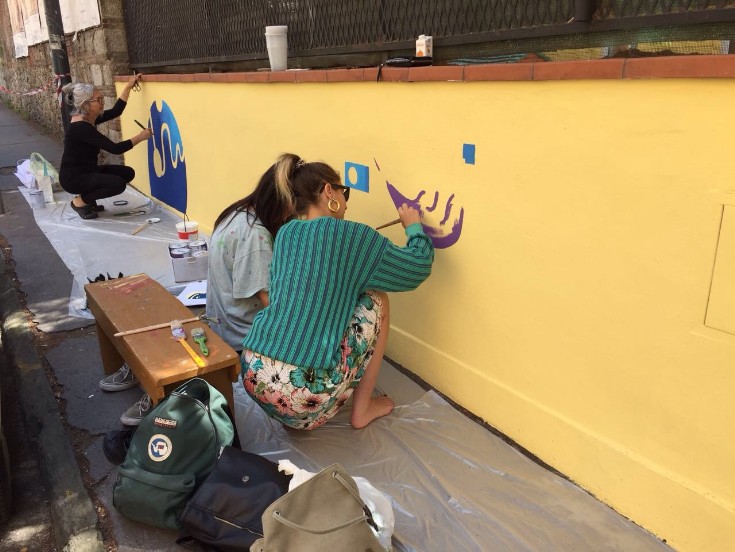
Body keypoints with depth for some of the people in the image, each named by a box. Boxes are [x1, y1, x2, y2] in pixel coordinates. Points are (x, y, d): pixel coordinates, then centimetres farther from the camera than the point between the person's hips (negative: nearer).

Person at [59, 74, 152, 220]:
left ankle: (88, 197, 13)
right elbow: (115, 148, -28)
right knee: (118, 184, -25)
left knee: (127, 173, 4)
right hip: (73, 177, -10)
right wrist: (140, 137, -18)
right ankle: (79, 201, -3)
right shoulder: (80, 127, -25)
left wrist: (129, 86, 7)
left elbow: (116, 111, 12)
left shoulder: (89, 119, 2)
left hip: (87, 171, 10)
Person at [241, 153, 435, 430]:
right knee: (376, 300, 11)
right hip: (303, 391, -6)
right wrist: (414, 226, 23)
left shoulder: (285, 234, 13)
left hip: (254, 374, 7)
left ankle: (293, 414, 28)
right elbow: (419, 266, 5)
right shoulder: (350, 235, -4)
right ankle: (361, 410, 20)